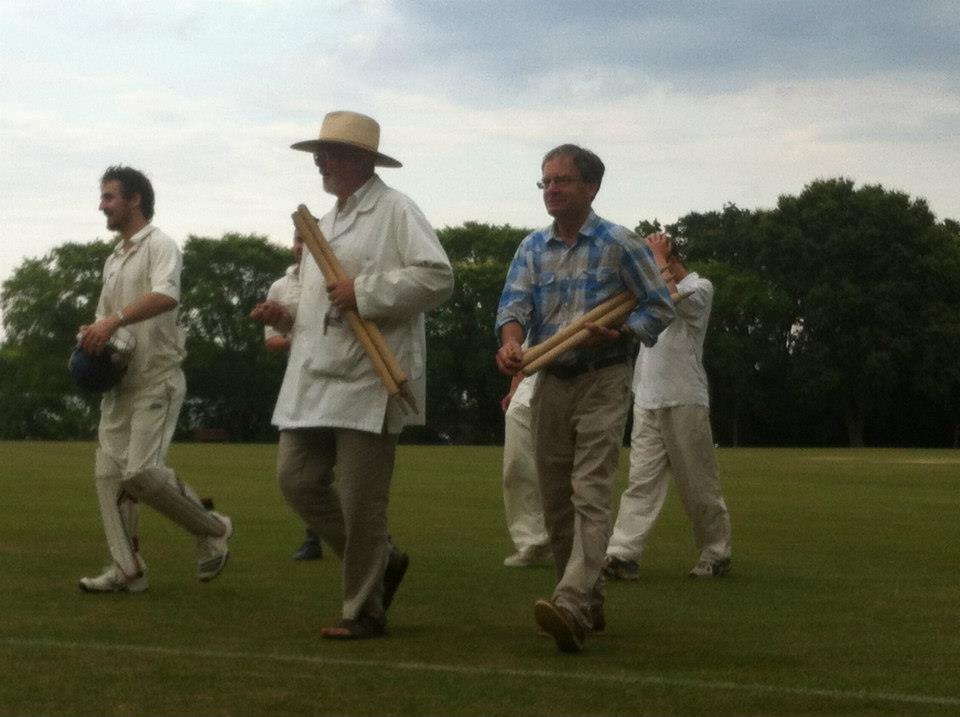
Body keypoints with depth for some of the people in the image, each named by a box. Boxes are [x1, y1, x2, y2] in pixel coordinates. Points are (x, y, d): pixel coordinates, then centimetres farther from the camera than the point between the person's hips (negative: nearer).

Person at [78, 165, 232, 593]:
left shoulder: (158, 246, -7)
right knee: (109, 473, 1)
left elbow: (166, 296, -27)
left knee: (141, 472, -18)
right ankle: (127, 570, 6)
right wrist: (91, 337, 2)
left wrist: (115, 321, -37)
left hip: (155, 380, -9)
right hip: (118, 382, 9)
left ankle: (213, 530, 2)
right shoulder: (113, 260, 20)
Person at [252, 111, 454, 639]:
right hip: (315, 379, 9)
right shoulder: (325, 223, 21)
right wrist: (285, 313, 10)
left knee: (361, 500, -4)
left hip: (369, 382, -8)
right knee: (297, 479, 4)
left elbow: (438, 277, -17)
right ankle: (382, 562, 21)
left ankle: (364, 611, 10)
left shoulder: (395, 212, -5)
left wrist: (364, 293, -19)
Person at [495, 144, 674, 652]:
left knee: (589, 495, -17)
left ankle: (571, 607, -30)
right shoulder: (532, 248, 10)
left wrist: (617, 334, -17)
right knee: (555, 502, 8)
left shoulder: (618, 245, -4)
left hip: (602, 383, -6)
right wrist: (511, 343, -26)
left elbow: (659, 306, 0)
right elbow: (514, 303, -4)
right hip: (549, 382, 6)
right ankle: (590, 603, 21)